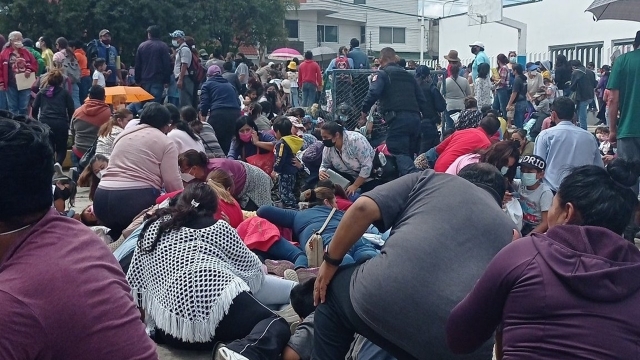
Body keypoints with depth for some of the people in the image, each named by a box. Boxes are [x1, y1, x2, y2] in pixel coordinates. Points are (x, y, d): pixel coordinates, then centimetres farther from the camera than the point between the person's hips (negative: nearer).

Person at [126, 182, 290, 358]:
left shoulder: (153, 226, 23)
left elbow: (134, 281, 23)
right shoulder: (218, 227, 14)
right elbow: (253, 268, 21)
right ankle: (241, 352, -22)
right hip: (218, 299, -4)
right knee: (277, 324, 7)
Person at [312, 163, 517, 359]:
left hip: (386, 297, -2)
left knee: (333, 290, 30)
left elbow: (363, 208, 9)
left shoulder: (431, 179, 20)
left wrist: (330, 262, 19)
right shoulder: (508, 229, 28)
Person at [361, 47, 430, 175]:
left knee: (399, 153, -11)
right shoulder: (408, 75, 26)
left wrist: (364, 112, -3)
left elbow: (373, 93, -12)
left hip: (397, 118, -7)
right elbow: (421, 99, 22)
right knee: (411, 153, 15)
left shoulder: (382, 74, 6)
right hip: (415, 117, 7)